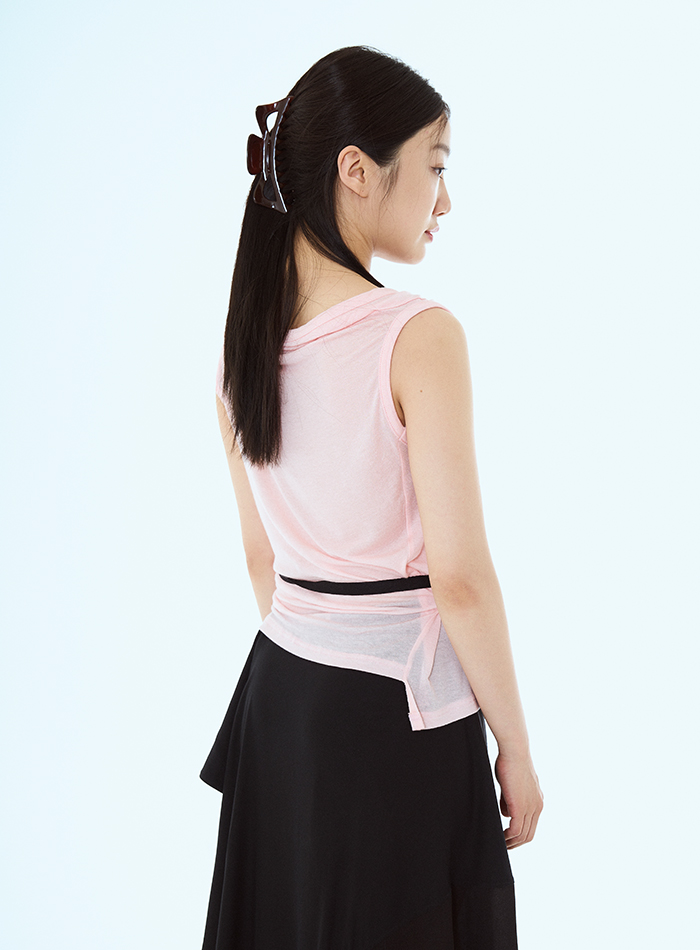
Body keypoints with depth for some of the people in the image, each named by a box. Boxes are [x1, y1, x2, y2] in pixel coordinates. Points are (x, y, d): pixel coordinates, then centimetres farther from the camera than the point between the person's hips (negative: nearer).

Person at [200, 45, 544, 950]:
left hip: (280, 688, 7)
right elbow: (457, 575, -19)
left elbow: (260, 554, 11)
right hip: (396, 710, -7)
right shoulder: (419, 336, -19)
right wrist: (515, 747, -8)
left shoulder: (247, 339, 2)